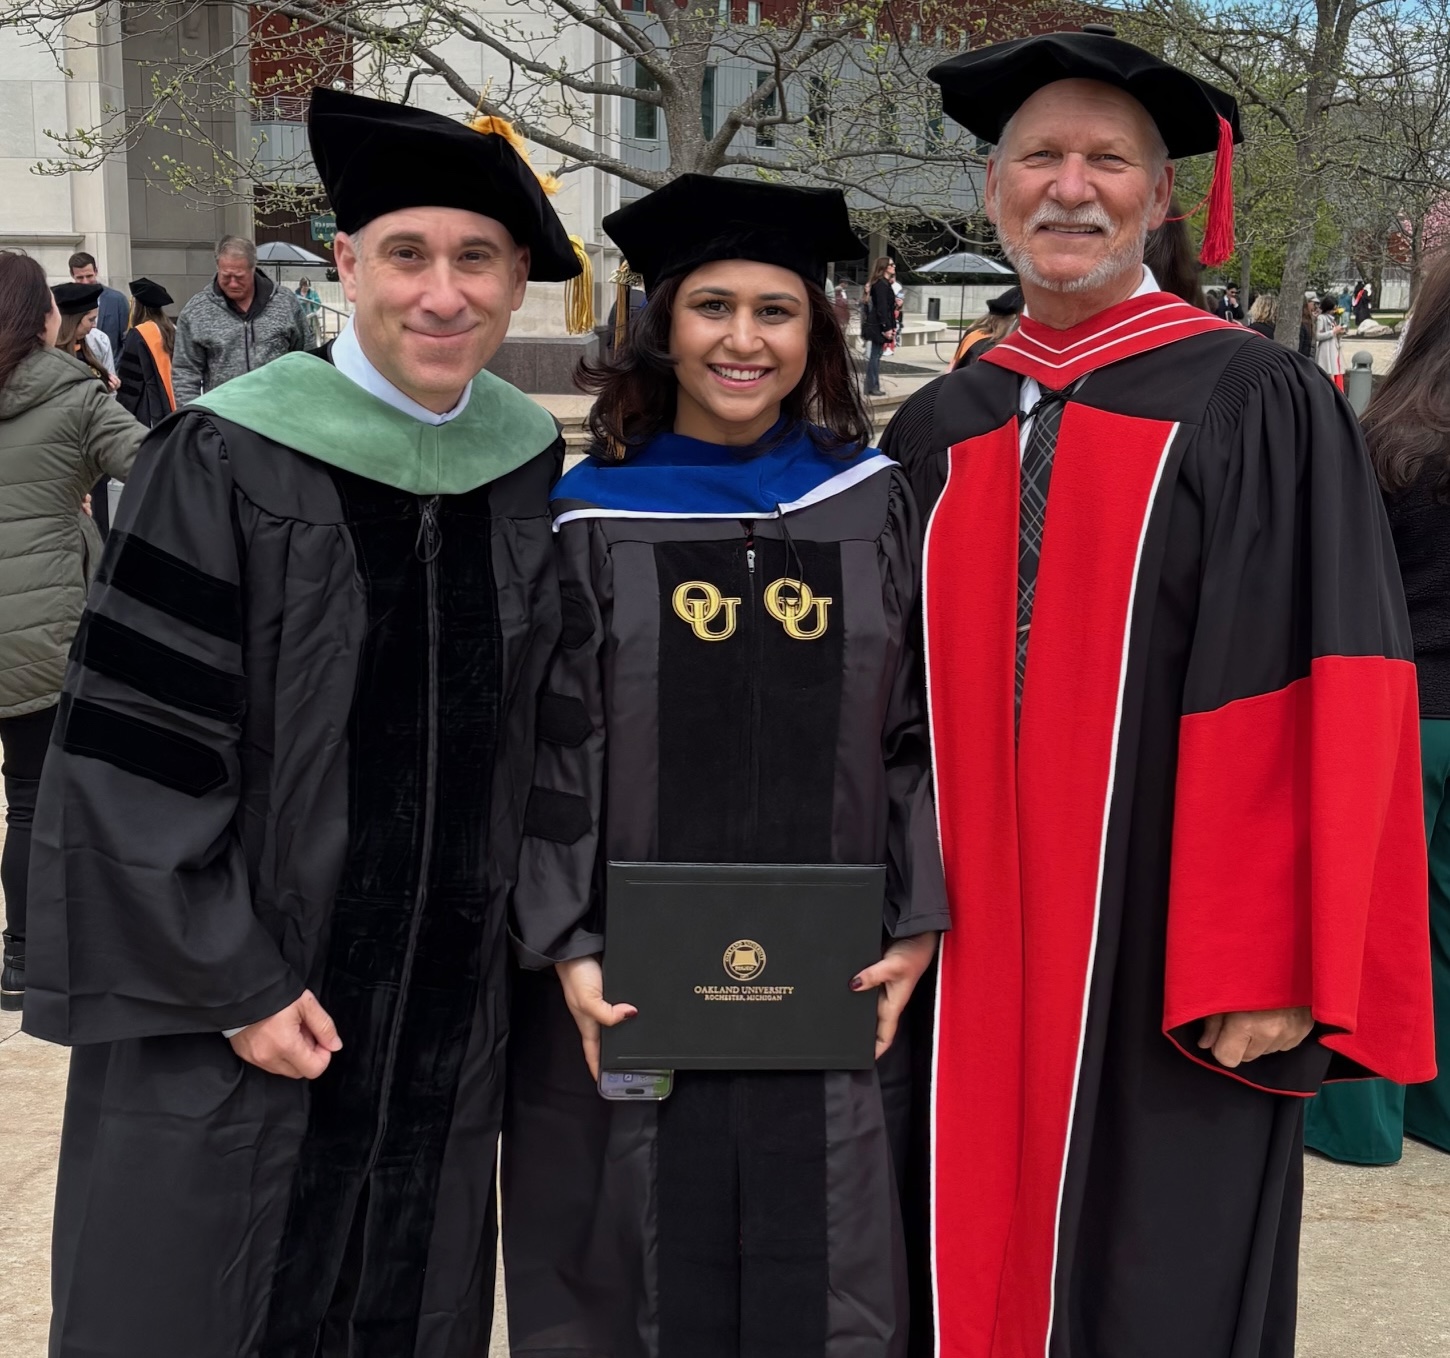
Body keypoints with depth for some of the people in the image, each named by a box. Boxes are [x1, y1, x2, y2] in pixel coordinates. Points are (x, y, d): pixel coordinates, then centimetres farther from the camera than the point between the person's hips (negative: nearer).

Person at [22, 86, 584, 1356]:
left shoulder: (534, 467, 1)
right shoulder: (226, 462, -13)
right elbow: (137, 748, -13)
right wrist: (234, 986, -13)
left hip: (447, 1014, 4)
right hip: (223, 1018, -4)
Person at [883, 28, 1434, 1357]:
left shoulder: (1253, 407, -4)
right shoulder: (939, 431, 9)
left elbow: (1320, 699, -10)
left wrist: (1271, 971, -16)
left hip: (1167, 971, -4)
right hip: (974, 967, 4)